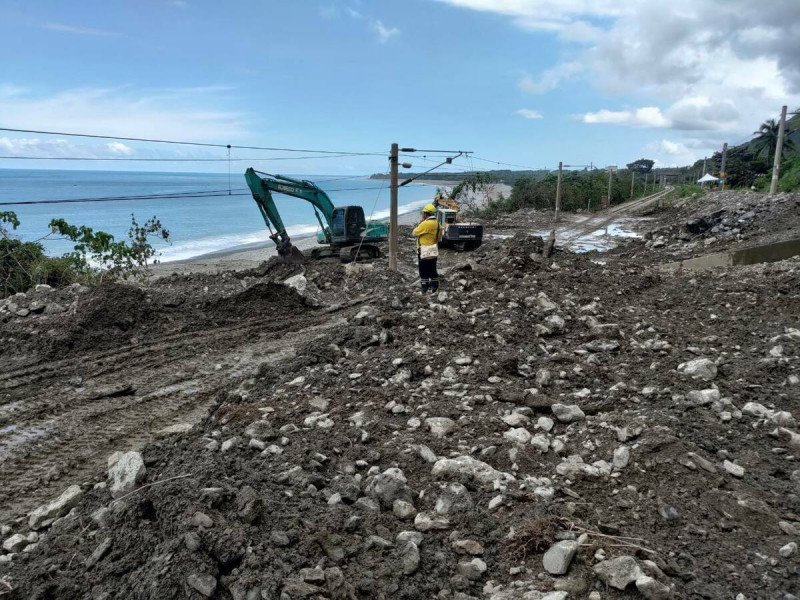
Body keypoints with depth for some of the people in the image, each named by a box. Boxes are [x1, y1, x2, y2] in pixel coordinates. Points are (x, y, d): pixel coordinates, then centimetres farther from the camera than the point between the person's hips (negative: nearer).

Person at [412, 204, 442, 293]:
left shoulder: (425, 224, -20)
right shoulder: (436, 223, 7)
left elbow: (415, 232, -8)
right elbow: (439, 237, 15)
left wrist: (420, 223, 3)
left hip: (425, 252, -8)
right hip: (434, 251, 8)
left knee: (424, 271, 0)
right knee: (432, 270, 14)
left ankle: (425, 288, 3)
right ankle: (434, 287, 19)